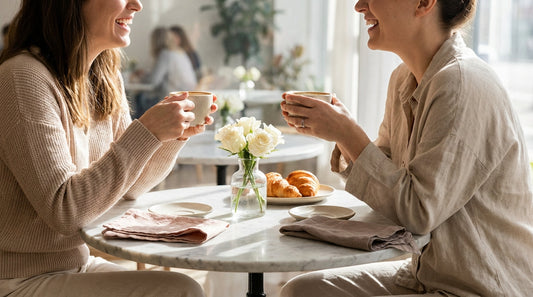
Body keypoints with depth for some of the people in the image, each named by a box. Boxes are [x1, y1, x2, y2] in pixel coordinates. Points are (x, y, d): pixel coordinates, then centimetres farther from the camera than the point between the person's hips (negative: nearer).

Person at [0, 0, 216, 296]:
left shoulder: (105, 77, 6)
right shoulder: (24, 78, -20)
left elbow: (127, 187, 12)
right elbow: (64, 211, -25)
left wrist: (175, 134, -5)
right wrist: (146, 132, -27)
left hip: (82, 262, 8)